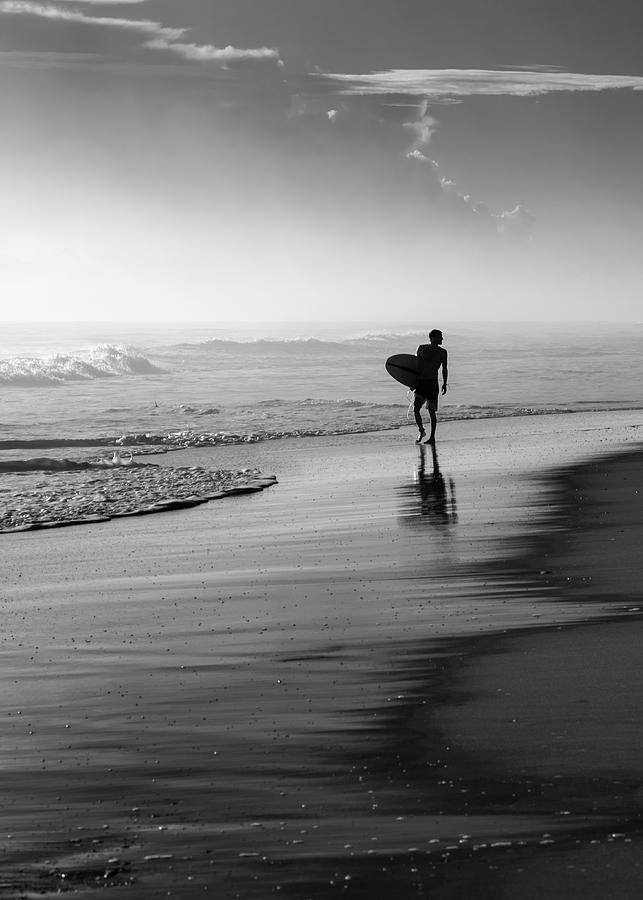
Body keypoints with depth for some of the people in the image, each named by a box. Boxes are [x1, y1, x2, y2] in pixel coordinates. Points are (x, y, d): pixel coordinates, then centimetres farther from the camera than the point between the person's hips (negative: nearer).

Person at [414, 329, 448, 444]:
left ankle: (432, 437, 9)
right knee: (416, 409, -8)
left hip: (432, 383, -1)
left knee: (432, 411, 0)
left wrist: (444, 383, -3)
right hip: (420, 382, 1)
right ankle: (421, 431, 13)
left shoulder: (442, 352, 2)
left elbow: (444, 369, 8)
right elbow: (417, 366, 10)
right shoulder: (422, 349, 5)